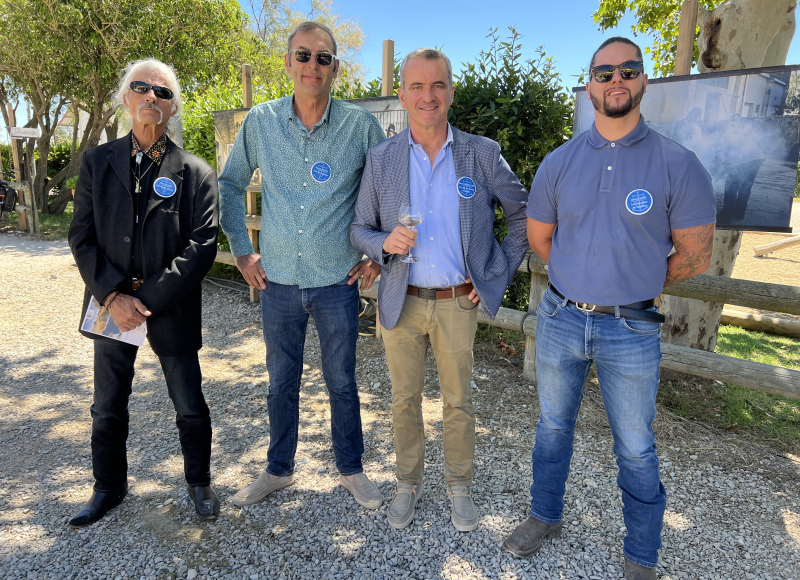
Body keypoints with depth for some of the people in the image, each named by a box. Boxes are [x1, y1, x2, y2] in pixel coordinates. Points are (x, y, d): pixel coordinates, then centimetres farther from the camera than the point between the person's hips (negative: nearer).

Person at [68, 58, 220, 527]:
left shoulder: (196, 173, -6)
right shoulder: (98, 163, 3)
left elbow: (202, 246, -12)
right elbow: (82, 237, 0)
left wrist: (147, 299, -17)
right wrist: (113, 296, -14)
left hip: (172, 311, -2)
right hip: (111, 307, 3)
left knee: (191, 408, 10)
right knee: (107, 408, 17)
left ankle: (199, 482, 35)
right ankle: (109, 488, 40)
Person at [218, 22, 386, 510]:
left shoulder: (361, 125, -5)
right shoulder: (260, 121, 0)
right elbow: (231, 185, 12)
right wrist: (242, 249, 6)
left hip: (338, 282, -1)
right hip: (278, 282, 2)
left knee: (342, 383, 11)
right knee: (281, 382, 15)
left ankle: (352, 470, 33)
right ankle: (279, 469, 36)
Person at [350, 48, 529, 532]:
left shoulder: (483, 154, -3)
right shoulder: (380, 159, 0)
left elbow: (525, 214, 6)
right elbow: (360, 229, 5)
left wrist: (499, 275, 0)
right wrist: (385, 243, -18)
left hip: (459, 304, -1)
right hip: (401, 303, 1)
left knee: (459, 402, 12)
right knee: (405, 400, 14)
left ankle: (460, 487, 35)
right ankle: (408, 484, 36)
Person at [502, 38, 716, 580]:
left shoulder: (678, 164, -7)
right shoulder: (559, 162, 1)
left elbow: (696, 255, -2)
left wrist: (634, 286, 4)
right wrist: (588, 280, 10)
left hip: (632, 331, -2)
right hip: (560, 319, 3)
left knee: (636, 449, 11)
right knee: (553, 426, 18)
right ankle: (546, 516, 41)